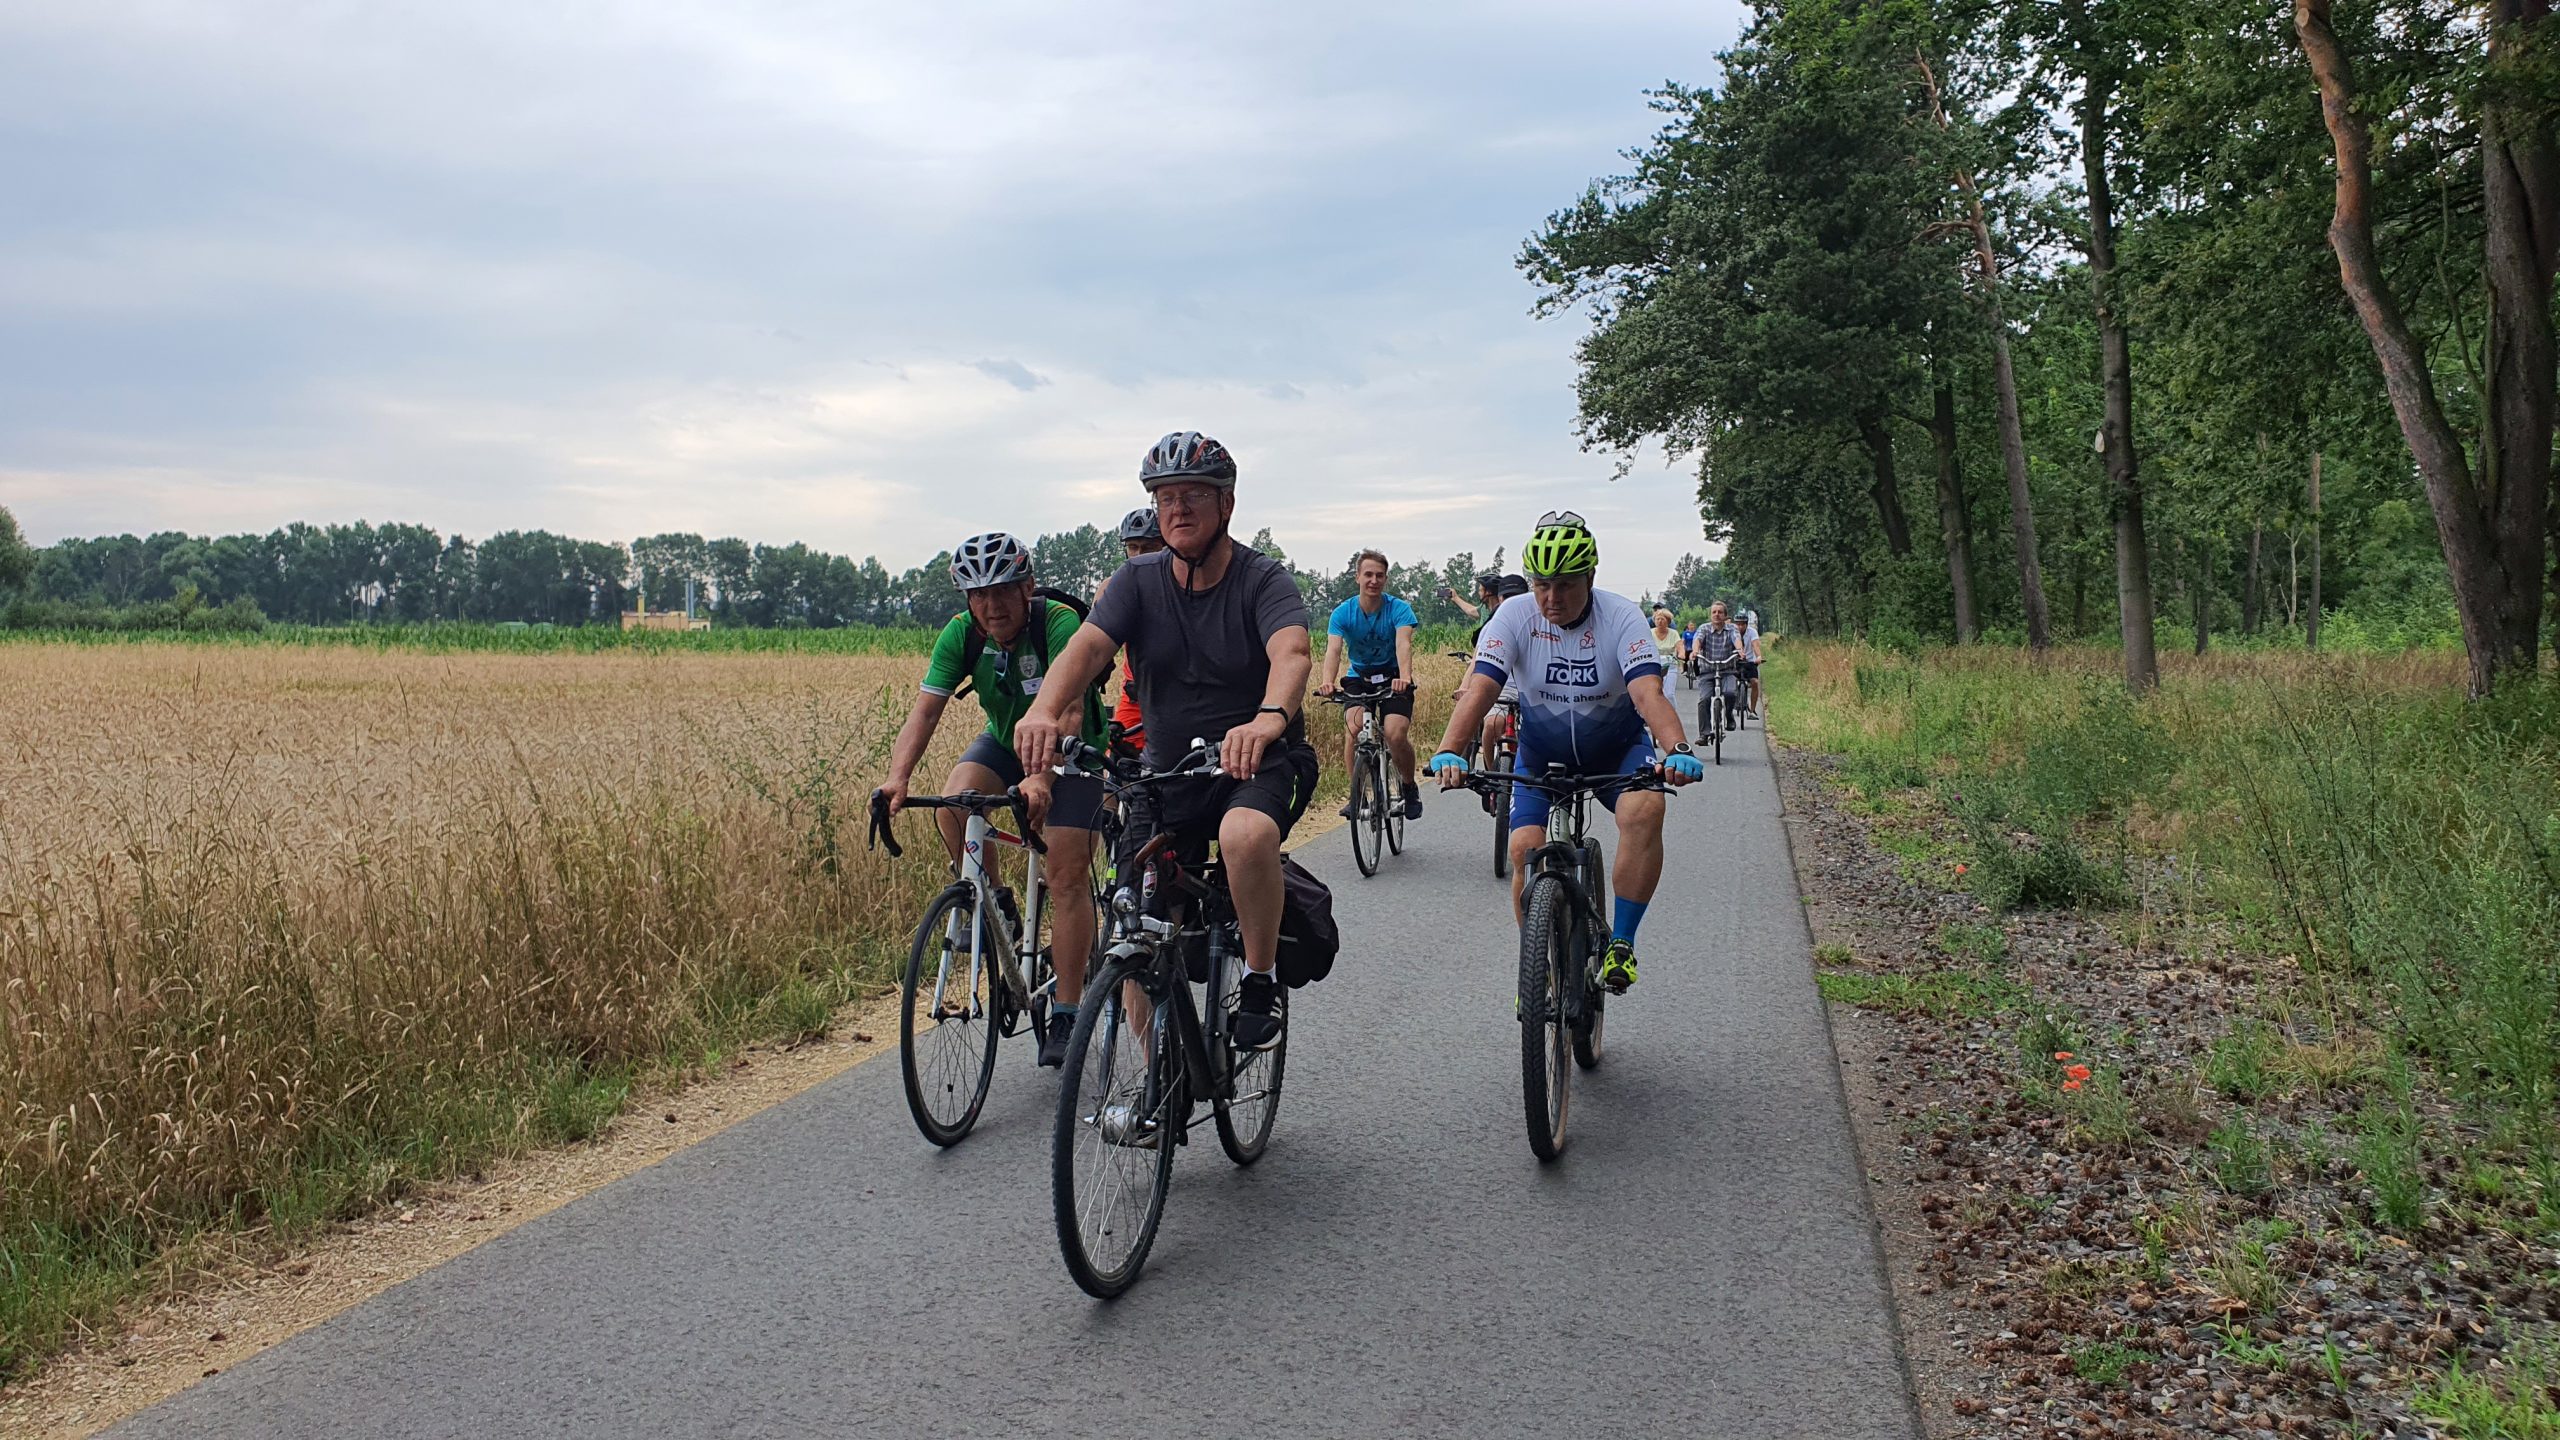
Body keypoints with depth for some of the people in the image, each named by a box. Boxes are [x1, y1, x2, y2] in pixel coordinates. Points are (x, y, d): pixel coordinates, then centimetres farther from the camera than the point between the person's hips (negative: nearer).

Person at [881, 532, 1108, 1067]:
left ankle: (1065, 1014, -6)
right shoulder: (961, 634, -16)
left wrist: (1041, 778, -58)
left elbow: (1068, 708, -42)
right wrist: (898, 778, -40)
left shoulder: (1060, 623, -30)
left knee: (1067, 873, -13)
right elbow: (925, 709, -23)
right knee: (953, 805, -26)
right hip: (1004, 740, 4)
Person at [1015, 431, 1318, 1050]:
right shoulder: (1138, 580, -2)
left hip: (1258, 762, -4)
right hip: (1167, 768, 4)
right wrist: (1044, 710, -41)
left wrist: (1269, 719, -55)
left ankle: (1261, 981, -13)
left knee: (1245, 835, -38)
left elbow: (1293, 653, -32)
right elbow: (1087, 646, -19)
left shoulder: (1263, 579, -12)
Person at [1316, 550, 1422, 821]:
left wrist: (1404, 677, -49)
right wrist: (1328, 681, -44)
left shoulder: (1398, 608, -13)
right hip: (1358, 678, 1)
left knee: (1396, 735, -22)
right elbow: (1334, 649, -23)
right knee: (1353, 730, -25)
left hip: (1393, 679, -1)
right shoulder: (1343, 612, -10)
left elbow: (1403, 644, -29)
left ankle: (1410, 788, 6)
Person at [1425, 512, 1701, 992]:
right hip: (1541, 751, 1)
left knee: (1644, 811, -31)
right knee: (1525, 850, -16)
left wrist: (1677, 750, -53)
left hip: (1616, 747, -1)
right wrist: (1449, 751, -47)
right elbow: (1479, 688, -29)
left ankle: (1621, 943, -15)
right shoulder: (1514, 617, -18)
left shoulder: (1620, 616, -21)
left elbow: (1648, 691, -34)